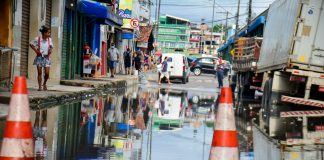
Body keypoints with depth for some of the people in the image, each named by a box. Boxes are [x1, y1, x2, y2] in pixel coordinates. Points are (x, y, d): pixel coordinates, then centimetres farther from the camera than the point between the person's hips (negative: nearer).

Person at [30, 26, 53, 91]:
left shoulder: (49, 39, 0)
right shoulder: (37, 39, -8)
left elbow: (51, 46, 17)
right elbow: (31, 44, 5)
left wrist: (50, 50, -4)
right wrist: (36, 51, -5)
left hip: (46, 57, 2)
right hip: (39, 57, -2)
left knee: (47, 73, -4)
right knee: (39, 73, 0)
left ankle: (44, 84, 22)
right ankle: (39, 86, 8)